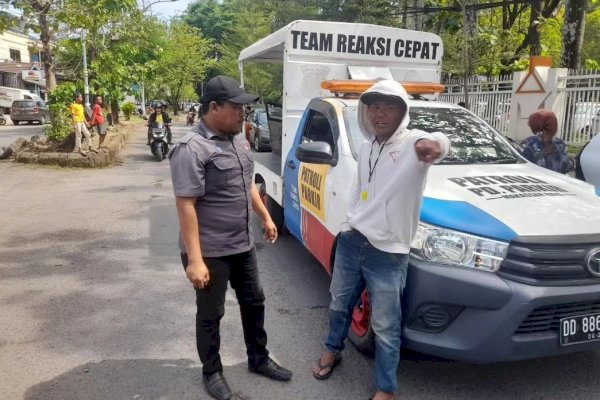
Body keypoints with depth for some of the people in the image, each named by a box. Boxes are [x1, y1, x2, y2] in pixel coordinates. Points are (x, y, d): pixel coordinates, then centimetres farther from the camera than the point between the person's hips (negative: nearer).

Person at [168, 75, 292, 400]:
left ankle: (259, 359, 39)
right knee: (210, 314, 11)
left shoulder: (238, 140, 7)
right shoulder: (192, 148, -20)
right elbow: (185, 206, -24)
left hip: (243, 246, 8)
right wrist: (195, 260, -26)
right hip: (210, 252, -8)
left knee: (254, 303, 20)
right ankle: (212, 372, 32)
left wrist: (266, 218, 19)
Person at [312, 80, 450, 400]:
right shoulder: (366, 148, 8)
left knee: (385, 326, 7)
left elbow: (438, 144, -39)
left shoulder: (412, 143, -14)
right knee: (339, 304, 24)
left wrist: (434, 144, -63)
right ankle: (332, 350, 50)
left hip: (387, 253, -6)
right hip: (350, 241, 6)